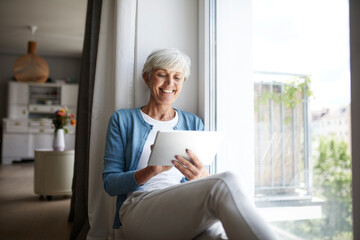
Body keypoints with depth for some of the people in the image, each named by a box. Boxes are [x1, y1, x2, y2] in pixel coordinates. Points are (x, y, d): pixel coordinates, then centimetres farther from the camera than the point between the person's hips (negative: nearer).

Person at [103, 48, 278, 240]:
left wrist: (202, 178, -13)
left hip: (188, 211, 2)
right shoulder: (122, 120, 11)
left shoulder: (194, 123, 18)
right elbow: (110, 183, 4)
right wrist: (151, 171, -15)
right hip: (140, 208, -2)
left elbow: (206, 186, 13)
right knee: (225, 183, -30)